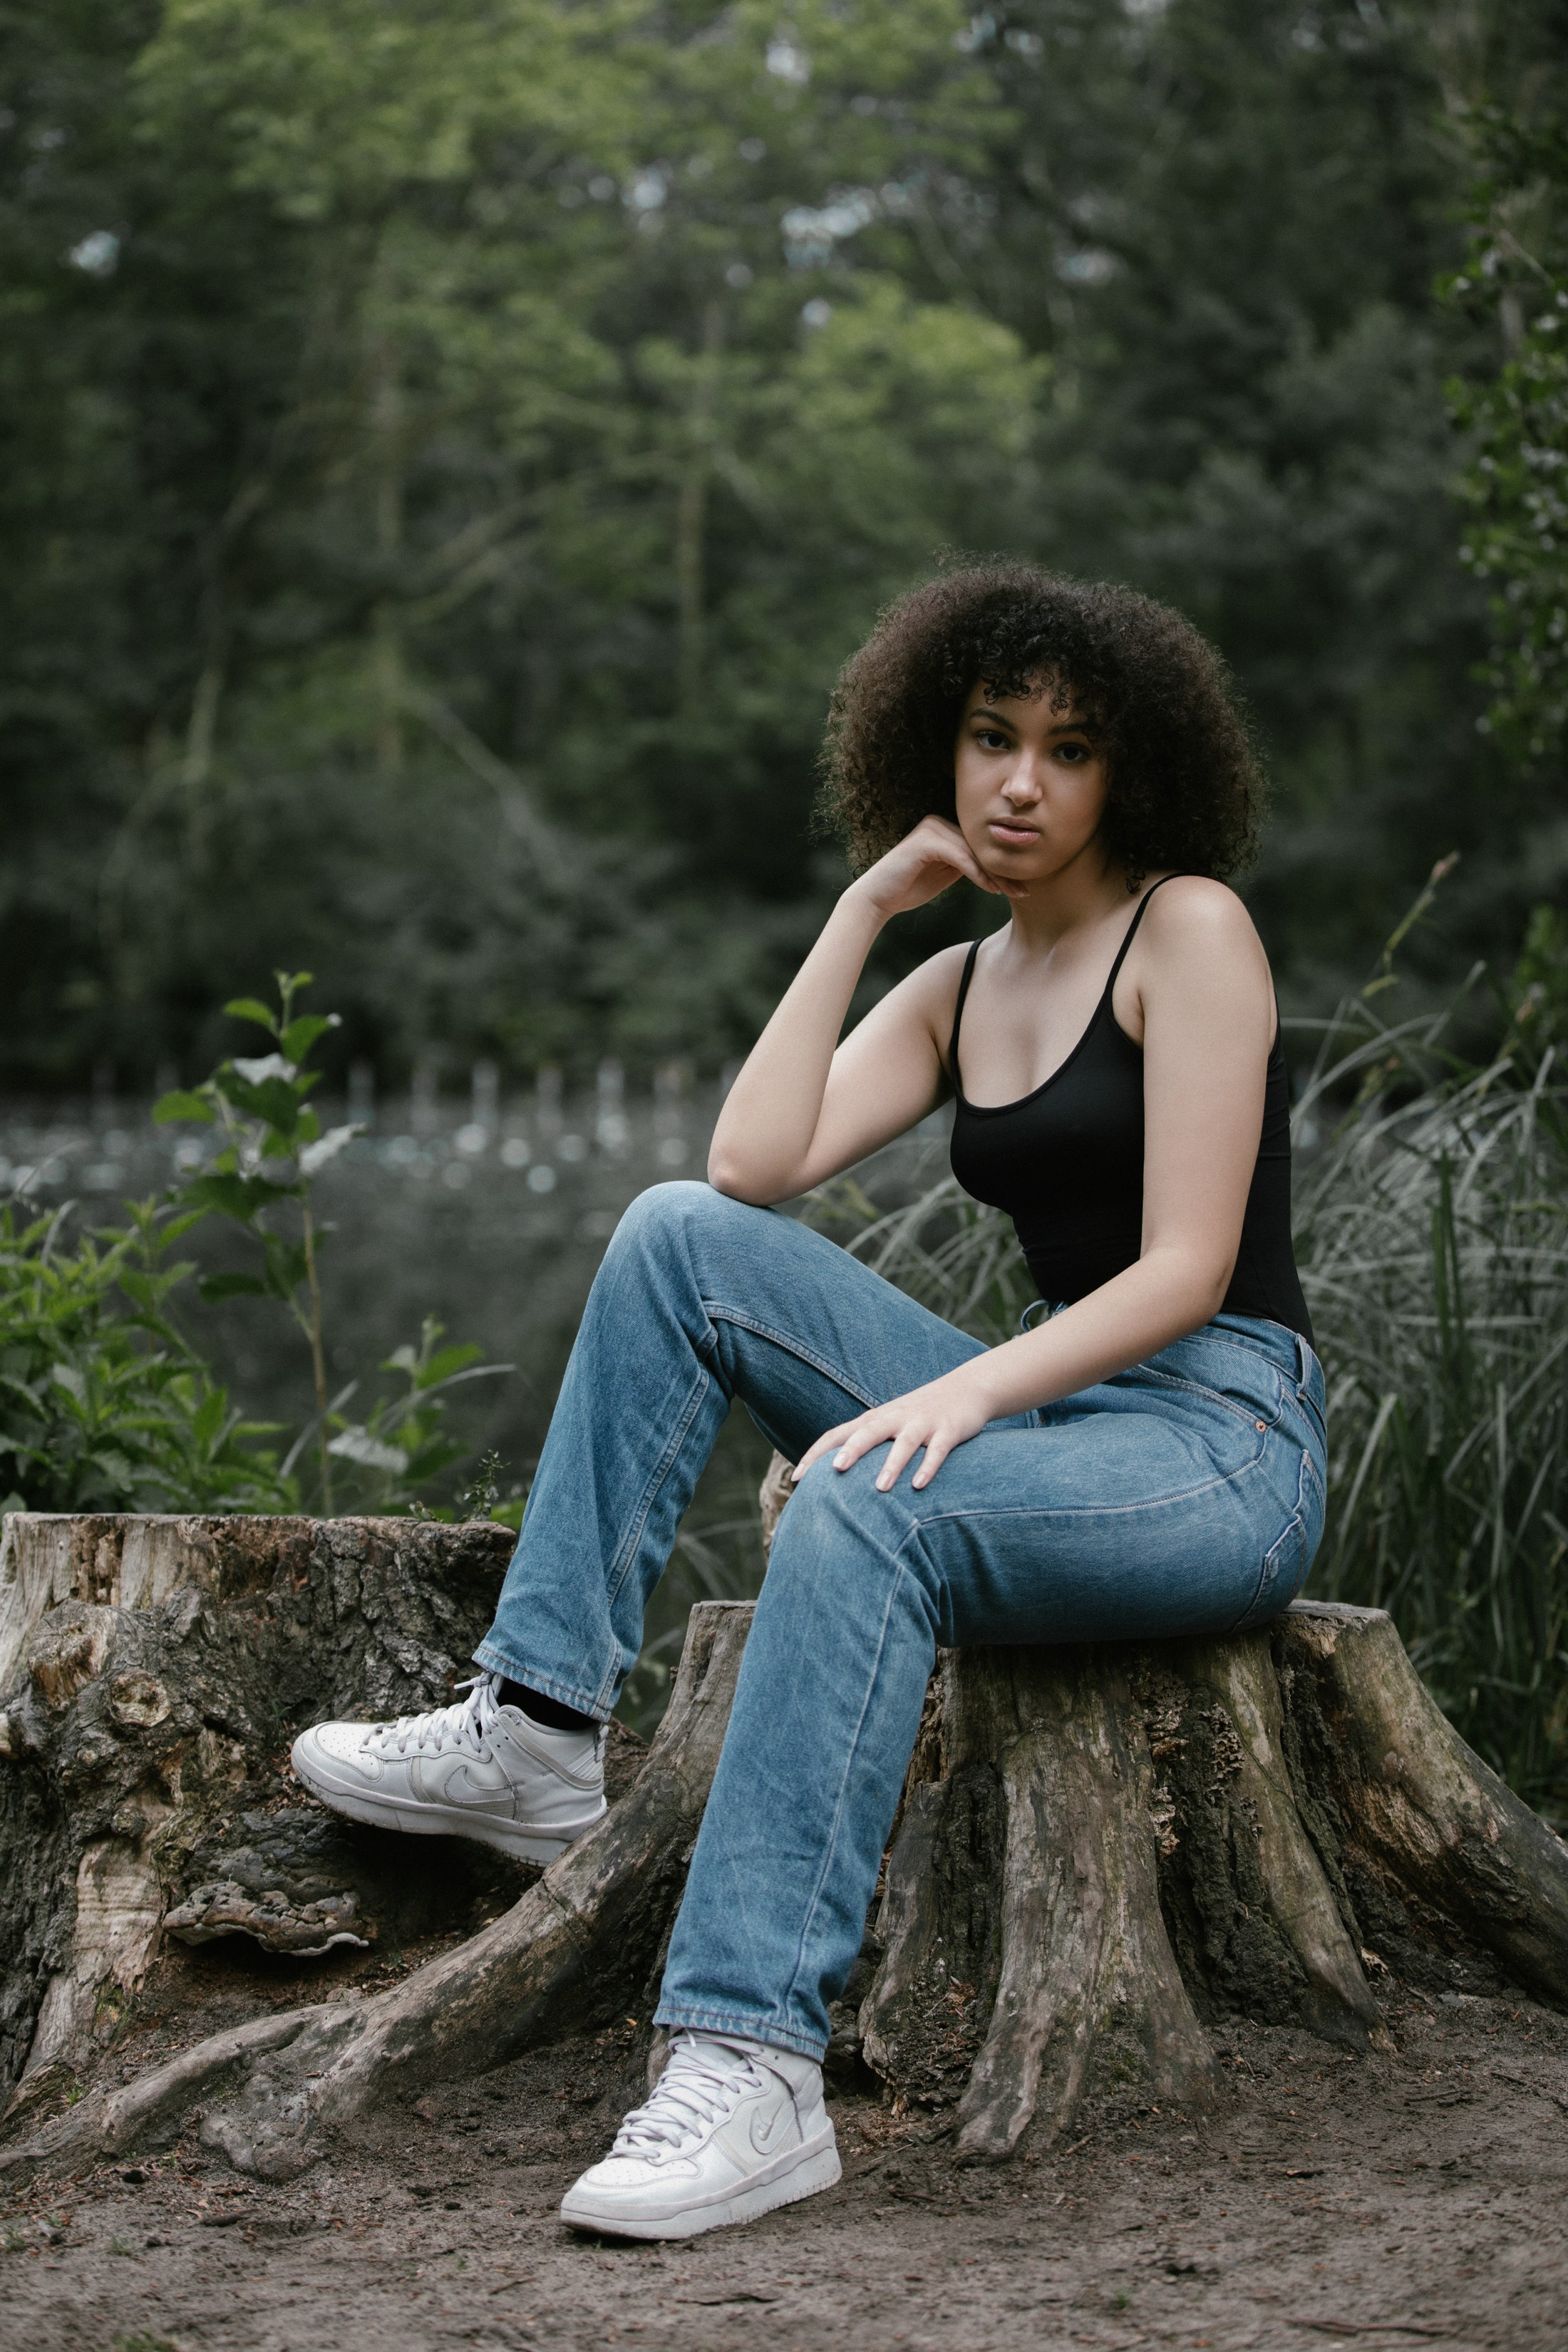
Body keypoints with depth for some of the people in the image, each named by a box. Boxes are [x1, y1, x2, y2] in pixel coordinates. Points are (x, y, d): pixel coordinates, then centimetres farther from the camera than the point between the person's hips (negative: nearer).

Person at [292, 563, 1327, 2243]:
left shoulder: (1191, 929, -4)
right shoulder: (955, 989, 16)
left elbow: (1187, 1268, -14)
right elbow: (753, 1163, -2)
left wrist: (962, 1389, -28)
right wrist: (863, 909, 2)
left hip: (1224, 1447, -7)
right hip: (1048, 1420, 7)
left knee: (860, 1512, -36)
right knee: (677, 1236, -9)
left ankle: (752, 2073, -42)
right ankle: (536, 1733, -12)